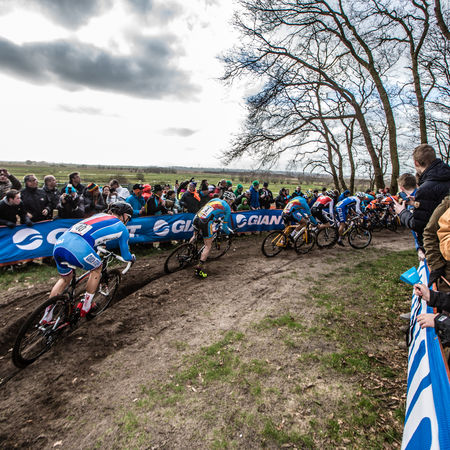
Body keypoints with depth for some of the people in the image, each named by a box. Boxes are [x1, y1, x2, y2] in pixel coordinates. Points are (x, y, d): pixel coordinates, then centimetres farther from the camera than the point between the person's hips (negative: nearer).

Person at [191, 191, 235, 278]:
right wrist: (228, 232, 31)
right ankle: (199, 269, 0)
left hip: (196, 218, 6)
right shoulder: (227, 208, 10)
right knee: (208, 246, 4)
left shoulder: (214, 199, 25)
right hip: (205, 223, -6)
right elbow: (224, 224, 12)